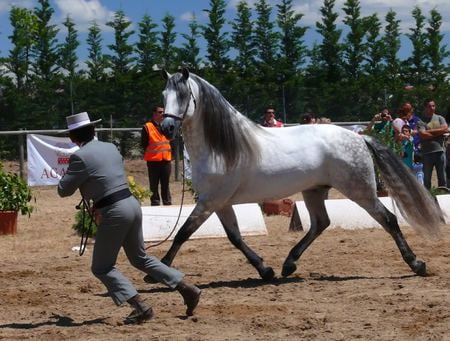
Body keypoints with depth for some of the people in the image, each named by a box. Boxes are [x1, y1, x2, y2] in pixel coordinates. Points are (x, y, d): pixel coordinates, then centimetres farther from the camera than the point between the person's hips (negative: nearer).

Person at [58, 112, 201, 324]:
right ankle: (187, 289, 19)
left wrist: (71, 173, 13)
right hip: (132, 203, 8)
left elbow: (64, 191, -5)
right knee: (140, 258, 24)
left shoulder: (80, 157, -13)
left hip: (114, 212, -8)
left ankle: (141, 307, -6)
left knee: (101, 267, 6)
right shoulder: (111, 147, 11)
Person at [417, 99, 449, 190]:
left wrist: (430, 131, -8)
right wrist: (439, 133, -6)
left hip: (440, 151, 2)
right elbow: (423, 135, -14)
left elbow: (445, 128, -5)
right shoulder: (421, 121, 0)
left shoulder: (440, 118, 11)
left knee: (442, 176, 5)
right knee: (427, 178, 4)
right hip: (427, 152, -2)